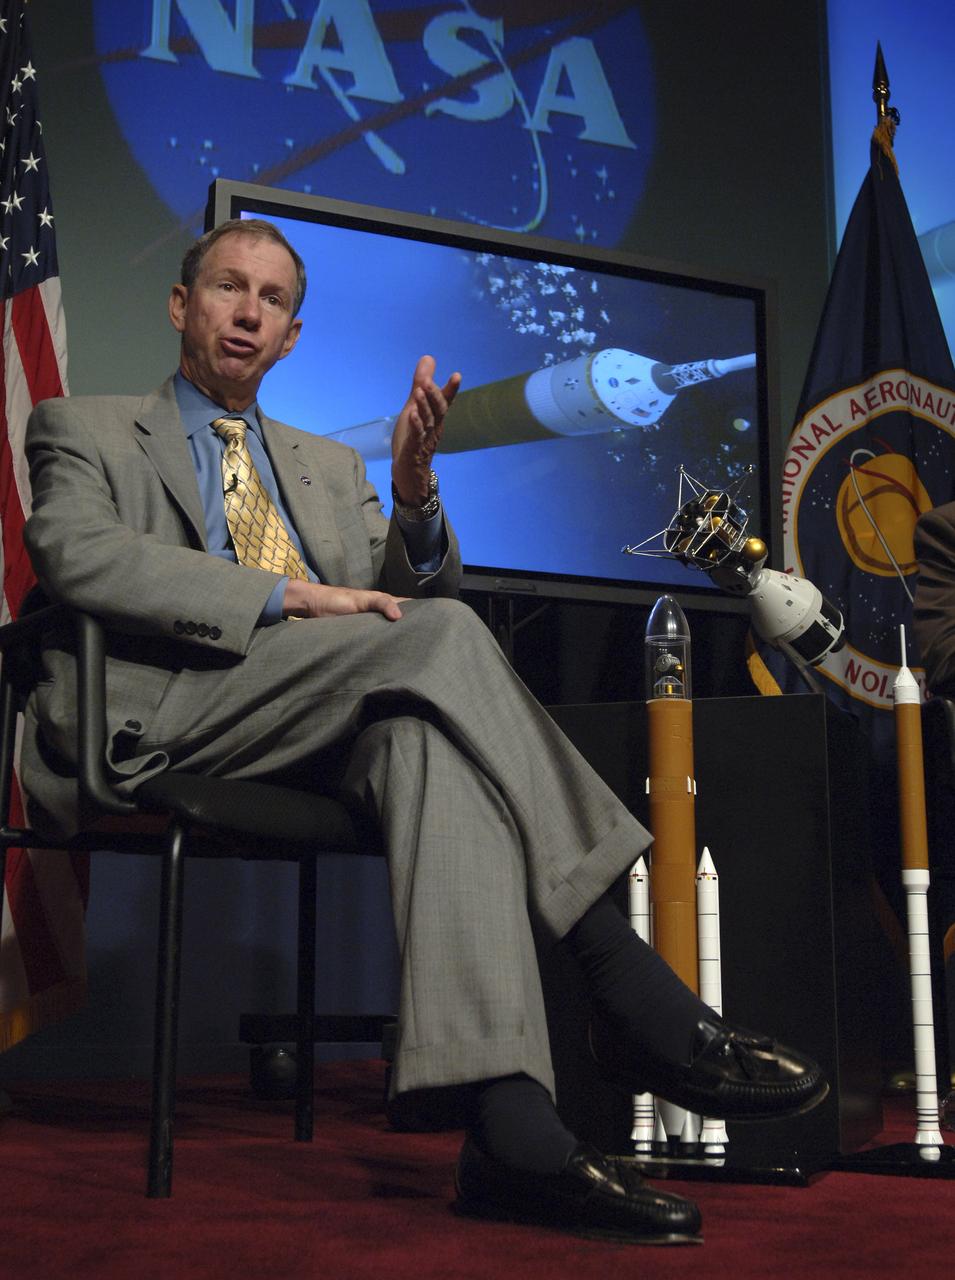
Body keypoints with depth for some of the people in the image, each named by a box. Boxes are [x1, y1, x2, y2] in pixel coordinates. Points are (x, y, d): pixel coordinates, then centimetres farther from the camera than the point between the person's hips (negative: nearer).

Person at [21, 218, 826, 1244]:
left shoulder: (329, 465, 31)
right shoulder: (84, 431, 17)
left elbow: (410, 594, 17)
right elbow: (75, 554, -6)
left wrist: (414, 488, -6)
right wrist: (289, 595, -16)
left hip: (321, 743, 5)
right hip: (164, 719, -4)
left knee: (427, 734, -33)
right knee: (441, 635, -28)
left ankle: (507, 1122, -45)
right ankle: (635, 1000, -33)